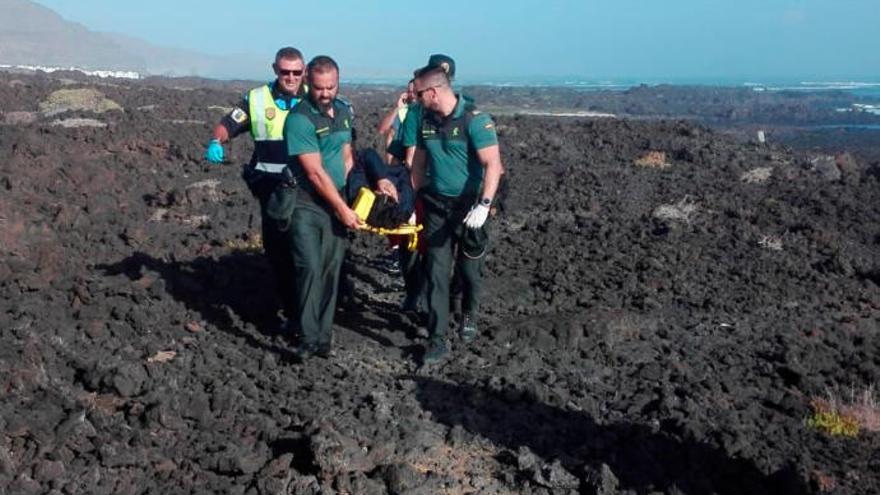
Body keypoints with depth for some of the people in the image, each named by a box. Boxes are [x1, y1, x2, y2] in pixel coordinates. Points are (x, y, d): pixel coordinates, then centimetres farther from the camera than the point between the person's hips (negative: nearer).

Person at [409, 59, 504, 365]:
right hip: (436, 205, 4)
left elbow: (493, 164, -22)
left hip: (468, 206, -4)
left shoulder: (474, 119, -16)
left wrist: (484, 204, -31)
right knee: (437, 274, 0)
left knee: (470, 270, 12)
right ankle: (437, 341, 4)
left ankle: (469, 316, 40)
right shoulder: (426, 120, 3)